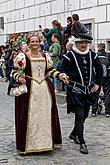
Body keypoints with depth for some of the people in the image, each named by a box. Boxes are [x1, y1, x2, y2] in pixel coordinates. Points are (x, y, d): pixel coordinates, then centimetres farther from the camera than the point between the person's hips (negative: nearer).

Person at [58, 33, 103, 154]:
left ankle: (73, 135, 35)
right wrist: (70, 83, -16)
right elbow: (61, 70, -8)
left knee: (85, 115, 14)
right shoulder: (70, 55, -7)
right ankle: (82, 143, -3)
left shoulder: (91, 55, 8)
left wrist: (97, 83, 10)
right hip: (76, 90, -6)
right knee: (79, 116, -9)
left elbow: (99, 69, 17)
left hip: (89, 90, 6)